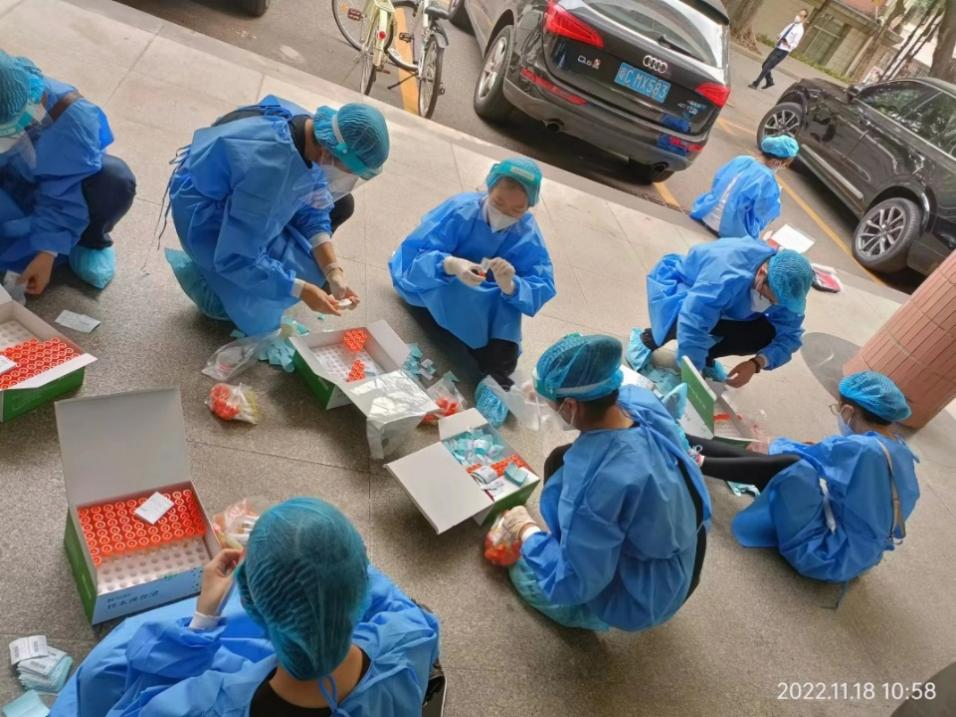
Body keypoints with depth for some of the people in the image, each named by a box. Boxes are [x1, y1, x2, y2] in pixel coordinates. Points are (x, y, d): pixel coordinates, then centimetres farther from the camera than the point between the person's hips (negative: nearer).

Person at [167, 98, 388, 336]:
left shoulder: (314, 130, -17)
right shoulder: (270, 169, -40)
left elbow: (311, 210, -6)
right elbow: (237, 259, -33)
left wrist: (333, 273, -16)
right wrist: (302, 290, -28)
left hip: (245, 195, 8)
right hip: (205, 214, -7)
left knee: (341, 205, 7)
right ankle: (207, 277, 6)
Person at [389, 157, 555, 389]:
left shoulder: (529, 237, -16)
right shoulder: (459, 210, -26)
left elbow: (541, 291, -24)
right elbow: (413, 255, -30)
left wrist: (510, 286, -46)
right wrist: (450, 265, -51)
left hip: (479, 302, 3)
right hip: (426, 285, -2)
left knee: (510, 291, -27)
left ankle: (497, 362, -22)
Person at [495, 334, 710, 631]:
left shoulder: (598, 481, -41)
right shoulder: (641, 400, -21)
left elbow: (574, 583, -28)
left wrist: (526, 532, -14)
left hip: (646, 596, -6)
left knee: (523, 573, 11)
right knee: (561, 461, 16)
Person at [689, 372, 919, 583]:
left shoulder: (861, 449, -25)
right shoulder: (902, 453, 2)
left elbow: (801, 458, -8)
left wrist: (775, 444, 10)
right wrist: (818, 451, 14)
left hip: (832, 555, -9)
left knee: (791, 466, -22)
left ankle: (699, 463, -10)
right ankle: (685, 443, 8)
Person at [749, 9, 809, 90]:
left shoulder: (800, 30, -13)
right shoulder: (791, 24, 9)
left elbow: (795, 44, -14)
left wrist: (787, 44, -33)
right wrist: (779, 38, -1)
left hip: (783, 51, -8)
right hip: (777, 48, 8)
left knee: (767, 67, -10)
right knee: (765, 65, 14)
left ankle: (756, 84, -1)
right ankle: (769, 82, 34)